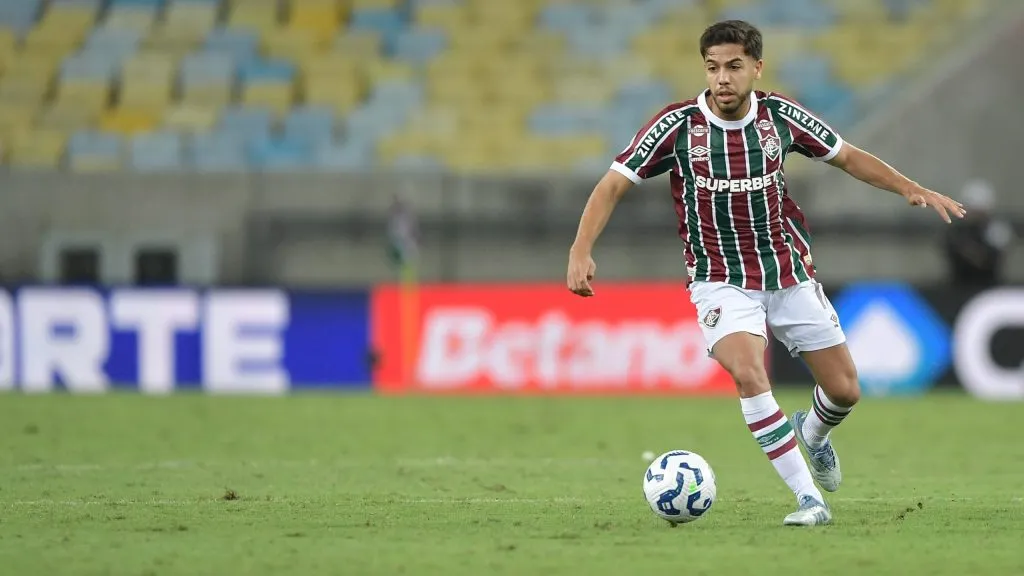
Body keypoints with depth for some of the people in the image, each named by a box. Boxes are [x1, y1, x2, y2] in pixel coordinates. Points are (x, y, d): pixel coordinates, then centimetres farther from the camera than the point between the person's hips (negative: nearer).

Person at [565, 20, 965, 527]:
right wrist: (581, 250, -27)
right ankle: (809, 499, -23)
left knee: (844, 390, 5)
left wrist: (910, 189, -4)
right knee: (748, 373, -30)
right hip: (721, 281, -3)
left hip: (789, 273, 3)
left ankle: (811, 433, 43)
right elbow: (614, 184, -13)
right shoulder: (677, 125, -14)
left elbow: (848, 157, 8)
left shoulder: (780, 115, -6)